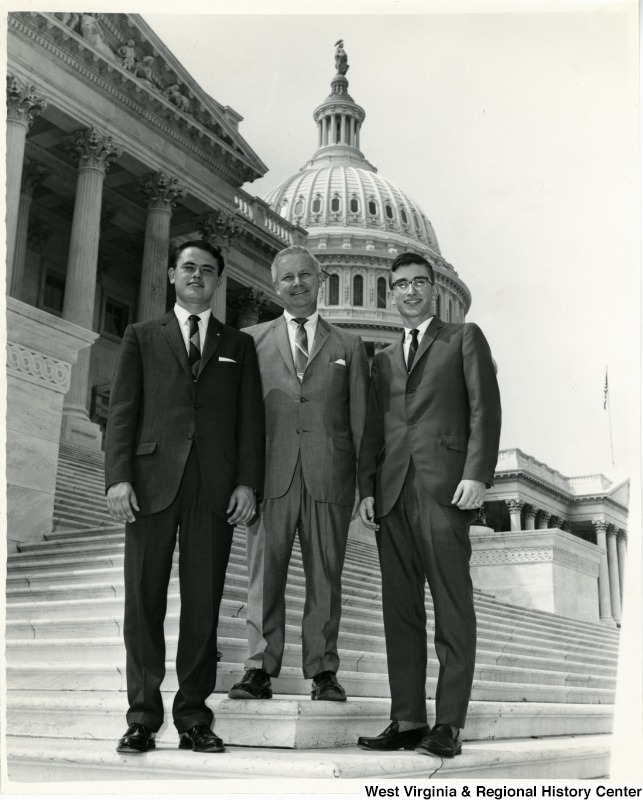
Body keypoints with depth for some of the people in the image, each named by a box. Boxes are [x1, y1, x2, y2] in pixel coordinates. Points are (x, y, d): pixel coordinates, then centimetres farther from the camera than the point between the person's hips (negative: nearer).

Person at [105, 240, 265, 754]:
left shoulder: (239, 345, 18)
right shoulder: (142, 337, 15)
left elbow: (251, 419, 10)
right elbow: (122, 410, 6)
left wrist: (248, 482, -3)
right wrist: (118, 476, -6)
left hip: (216, 489, 1)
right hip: (153, 482, 0)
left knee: (204, 603, 2)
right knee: (144, 600, 1)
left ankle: (193, 714, 12)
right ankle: (143, 714, 11)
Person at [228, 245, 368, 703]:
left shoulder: (348, 346, 15)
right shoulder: (253, 341, 14)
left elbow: (360, 418, 11)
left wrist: (364, 481, 2)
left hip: (329, 476, 0)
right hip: (271, 473, 0)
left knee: (325, 576, 3)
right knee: (265, 574, 0)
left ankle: (323, 671, 11)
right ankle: (261, 669, 6)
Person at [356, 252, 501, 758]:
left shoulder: (464, 337, 13)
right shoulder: (384, 360, 25)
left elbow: (485, 408, 2)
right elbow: (373, 430, 20)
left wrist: (477, 474, -11)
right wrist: (367, 488, 7)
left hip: (444, 487, -4)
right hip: (393, 493, 5)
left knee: (452, 608, -5)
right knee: (401, 610, 2)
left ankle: (450, 724, -1)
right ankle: (407, 719, 6)